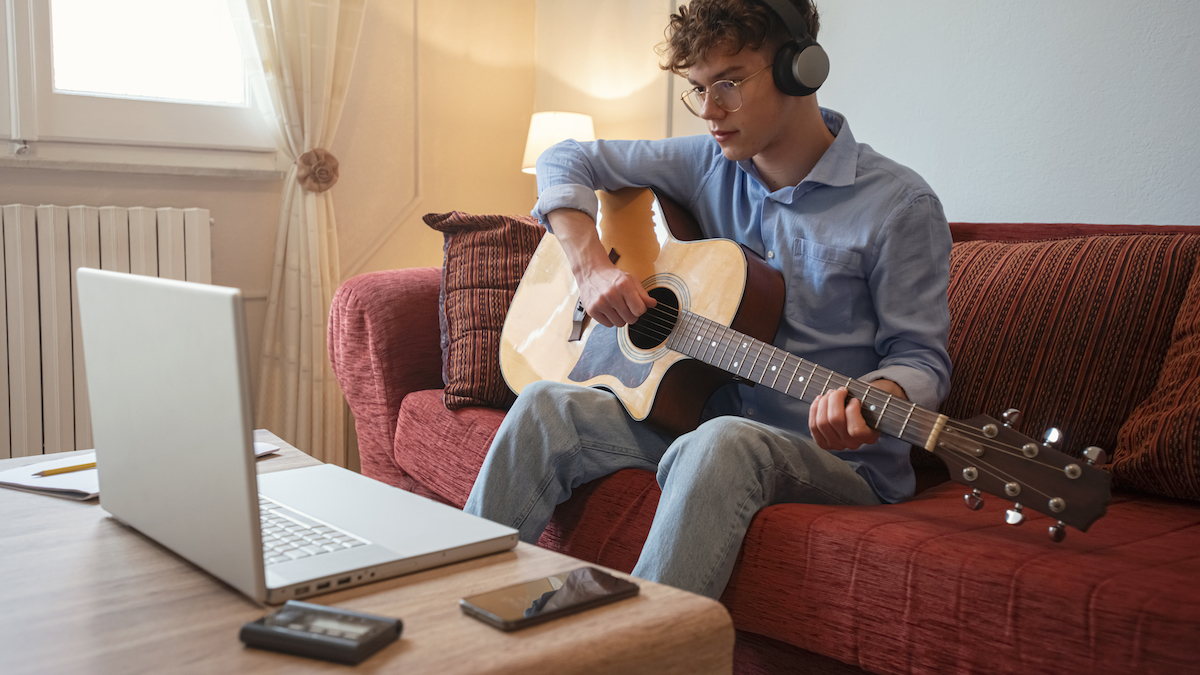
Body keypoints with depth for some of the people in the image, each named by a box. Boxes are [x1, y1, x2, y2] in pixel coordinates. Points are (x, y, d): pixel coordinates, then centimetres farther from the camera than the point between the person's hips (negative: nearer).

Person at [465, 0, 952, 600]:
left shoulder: (900, 206, -10)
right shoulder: (708, 164, 6)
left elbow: (919, 356, -7)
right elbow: (565, 161, 12)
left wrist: (873, 400, -31)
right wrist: (591, 265, -6)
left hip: (837, 460, -4)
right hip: (706, 417, 5)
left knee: (721, 442, -38)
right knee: (547, 406, -15)